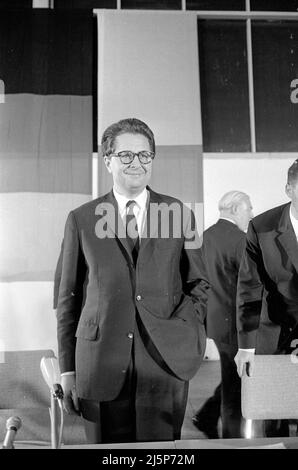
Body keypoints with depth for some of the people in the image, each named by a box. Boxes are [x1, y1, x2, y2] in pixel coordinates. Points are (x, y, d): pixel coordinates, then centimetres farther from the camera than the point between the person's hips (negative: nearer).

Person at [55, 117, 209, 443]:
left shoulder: (179, 214, 7)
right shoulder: (81, 220, 4)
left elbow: (197, 284, 13)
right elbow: (67, 297, 6)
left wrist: (184, 328, -5)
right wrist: (67, 369, 4)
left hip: (165, 361, 1)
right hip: (100, 366, 0)